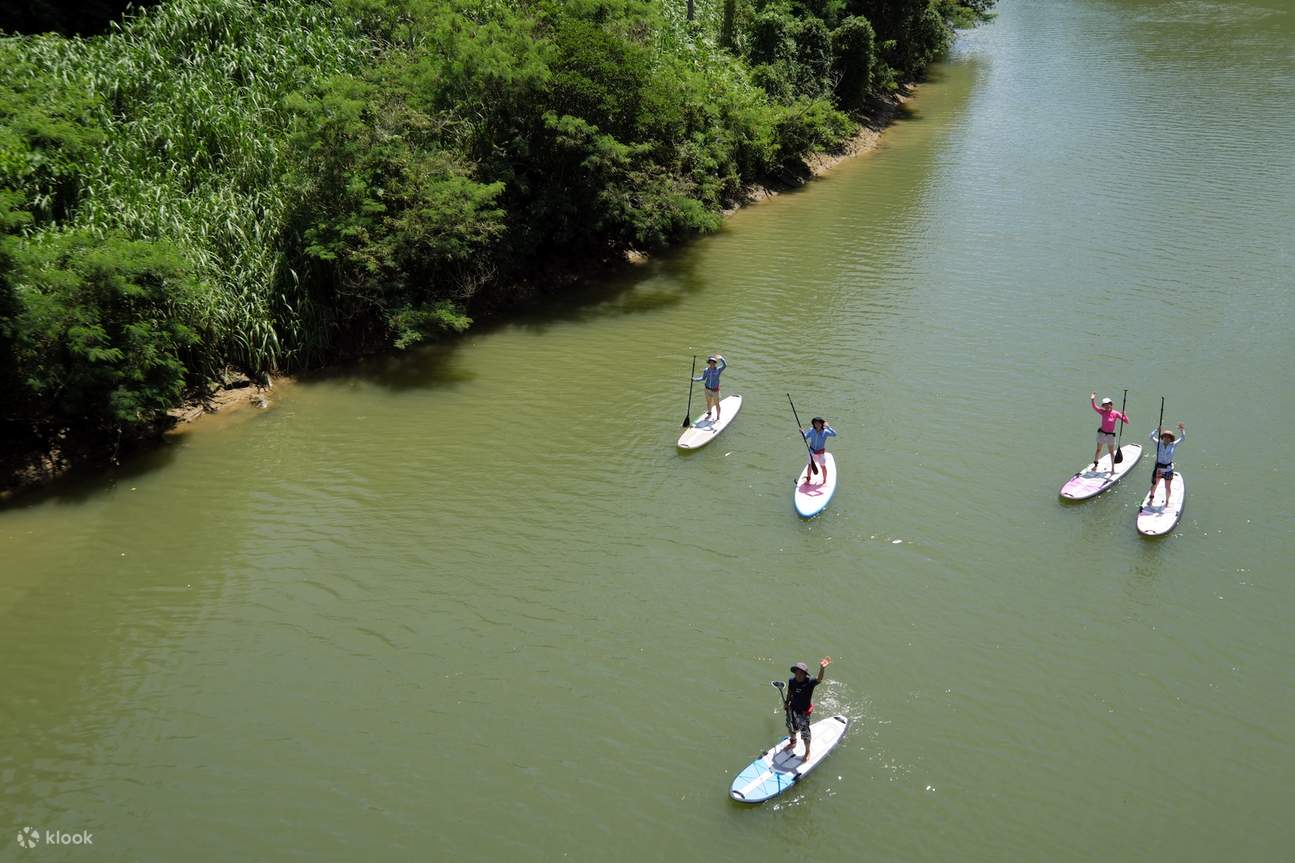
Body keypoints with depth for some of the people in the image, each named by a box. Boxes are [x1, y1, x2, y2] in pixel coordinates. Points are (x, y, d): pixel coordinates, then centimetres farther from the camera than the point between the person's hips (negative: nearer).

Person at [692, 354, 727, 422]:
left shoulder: (718, 370, -12)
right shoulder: (706, 370, -1)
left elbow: (725, 365, -27)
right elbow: (703, 378, 8)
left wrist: (721, 358, -41)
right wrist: (694, 379, -1)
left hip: (715, 390, -4)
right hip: (708, 389, 4)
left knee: (716, 404, 2)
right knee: (708, 402, 19)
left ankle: (718, 418, 13)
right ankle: (709, 414, 40)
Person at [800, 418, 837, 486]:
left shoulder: (825, 432, -15)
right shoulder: (812, 431, -5)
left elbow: (834, 434, -28)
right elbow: (806, 437, -3)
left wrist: (828, 427, -39)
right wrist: (803, 432, -23)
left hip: (821, 452, -3)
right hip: (812, 452, 3)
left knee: (823, 466, 7)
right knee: (810, 465, 14)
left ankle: (825, 481, 22)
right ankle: (808, 479, 33)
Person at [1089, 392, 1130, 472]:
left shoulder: (1115, 413, -10)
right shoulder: (1103, 412, -4)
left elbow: (1126, 421, -9)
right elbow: (1095, 407, -18)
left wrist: (1124, 416, -30)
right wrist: (1092, 400, -34)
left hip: (1110, 435, -2)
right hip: (1101, 433, 2)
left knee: (1111, 452, 7)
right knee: (1098, 450, 14)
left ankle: (1113, 468, 17)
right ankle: (1095, 465, 29)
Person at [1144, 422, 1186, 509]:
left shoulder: (1173, 445, -1)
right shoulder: (1158, 444, -3)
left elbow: (1183, 439, -2)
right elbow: (1151, 437, -15)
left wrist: (1182, 430, -18)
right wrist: (1157, 430, -30)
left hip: (1168, 469, 0)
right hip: (1158, 468, 0)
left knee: (1168, 487, 5)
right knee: (1154, 484, 11)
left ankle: (1167, 500, 27)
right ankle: (1151, 498, 33)